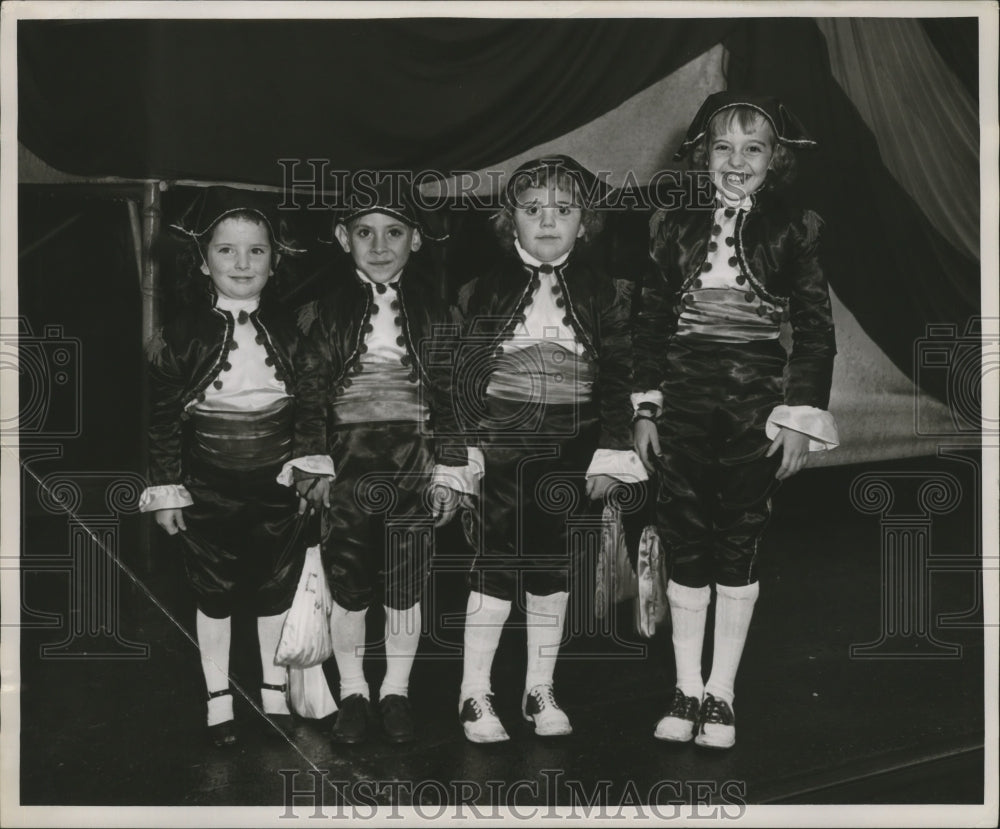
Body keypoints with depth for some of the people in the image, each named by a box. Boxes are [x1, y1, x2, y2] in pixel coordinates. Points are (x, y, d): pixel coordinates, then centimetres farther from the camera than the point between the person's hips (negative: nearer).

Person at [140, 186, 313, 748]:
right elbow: (163, 416, -4)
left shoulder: (289, 333, 0)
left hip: (277, 485, 2)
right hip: (208, 487, -1)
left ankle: (275, 689, 30)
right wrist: (166, 489, -6)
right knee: (213, 593, 10)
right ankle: (219, 697, 25)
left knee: (276, 590, 12)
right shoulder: (181, 337, -6)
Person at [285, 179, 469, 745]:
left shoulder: (435, 313, 5)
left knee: (406, 588, 7)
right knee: (348, 585, 7)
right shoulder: (327, 312, 3)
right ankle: (353, 692, 24)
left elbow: (453, 397, 4)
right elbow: (309, 394, 1)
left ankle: (397, 693, 23)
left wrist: (449, 474, -1)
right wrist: (313, 465, -6)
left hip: (412, 467, 0)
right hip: (347, 466, 0)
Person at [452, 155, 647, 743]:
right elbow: (462, 374, 1)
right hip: (500, 446, -2)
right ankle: (476, 692, 10)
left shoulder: (604, 294, 5)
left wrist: (609, 455, 0)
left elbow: (617, 379, 5)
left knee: (553, 567, 8)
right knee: (496, 564, -3)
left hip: (568, 451, 2)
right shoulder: (483, 289, 1)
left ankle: (541, 688, 23)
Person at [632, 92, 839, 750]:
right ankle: (687, 691, 19)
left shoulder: (795, 229, 1)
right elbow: (652, 319, 8)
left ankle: (721, 695, 18)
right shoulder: (676, 225, 7)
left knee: (740, 547, 5)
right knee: (686, 544, 5)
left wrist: (800, 417, -5)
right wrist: (646, 407, 4)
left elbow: (816, 331, 0)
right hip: (685, 400, 2)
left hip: (758, 405, -1)